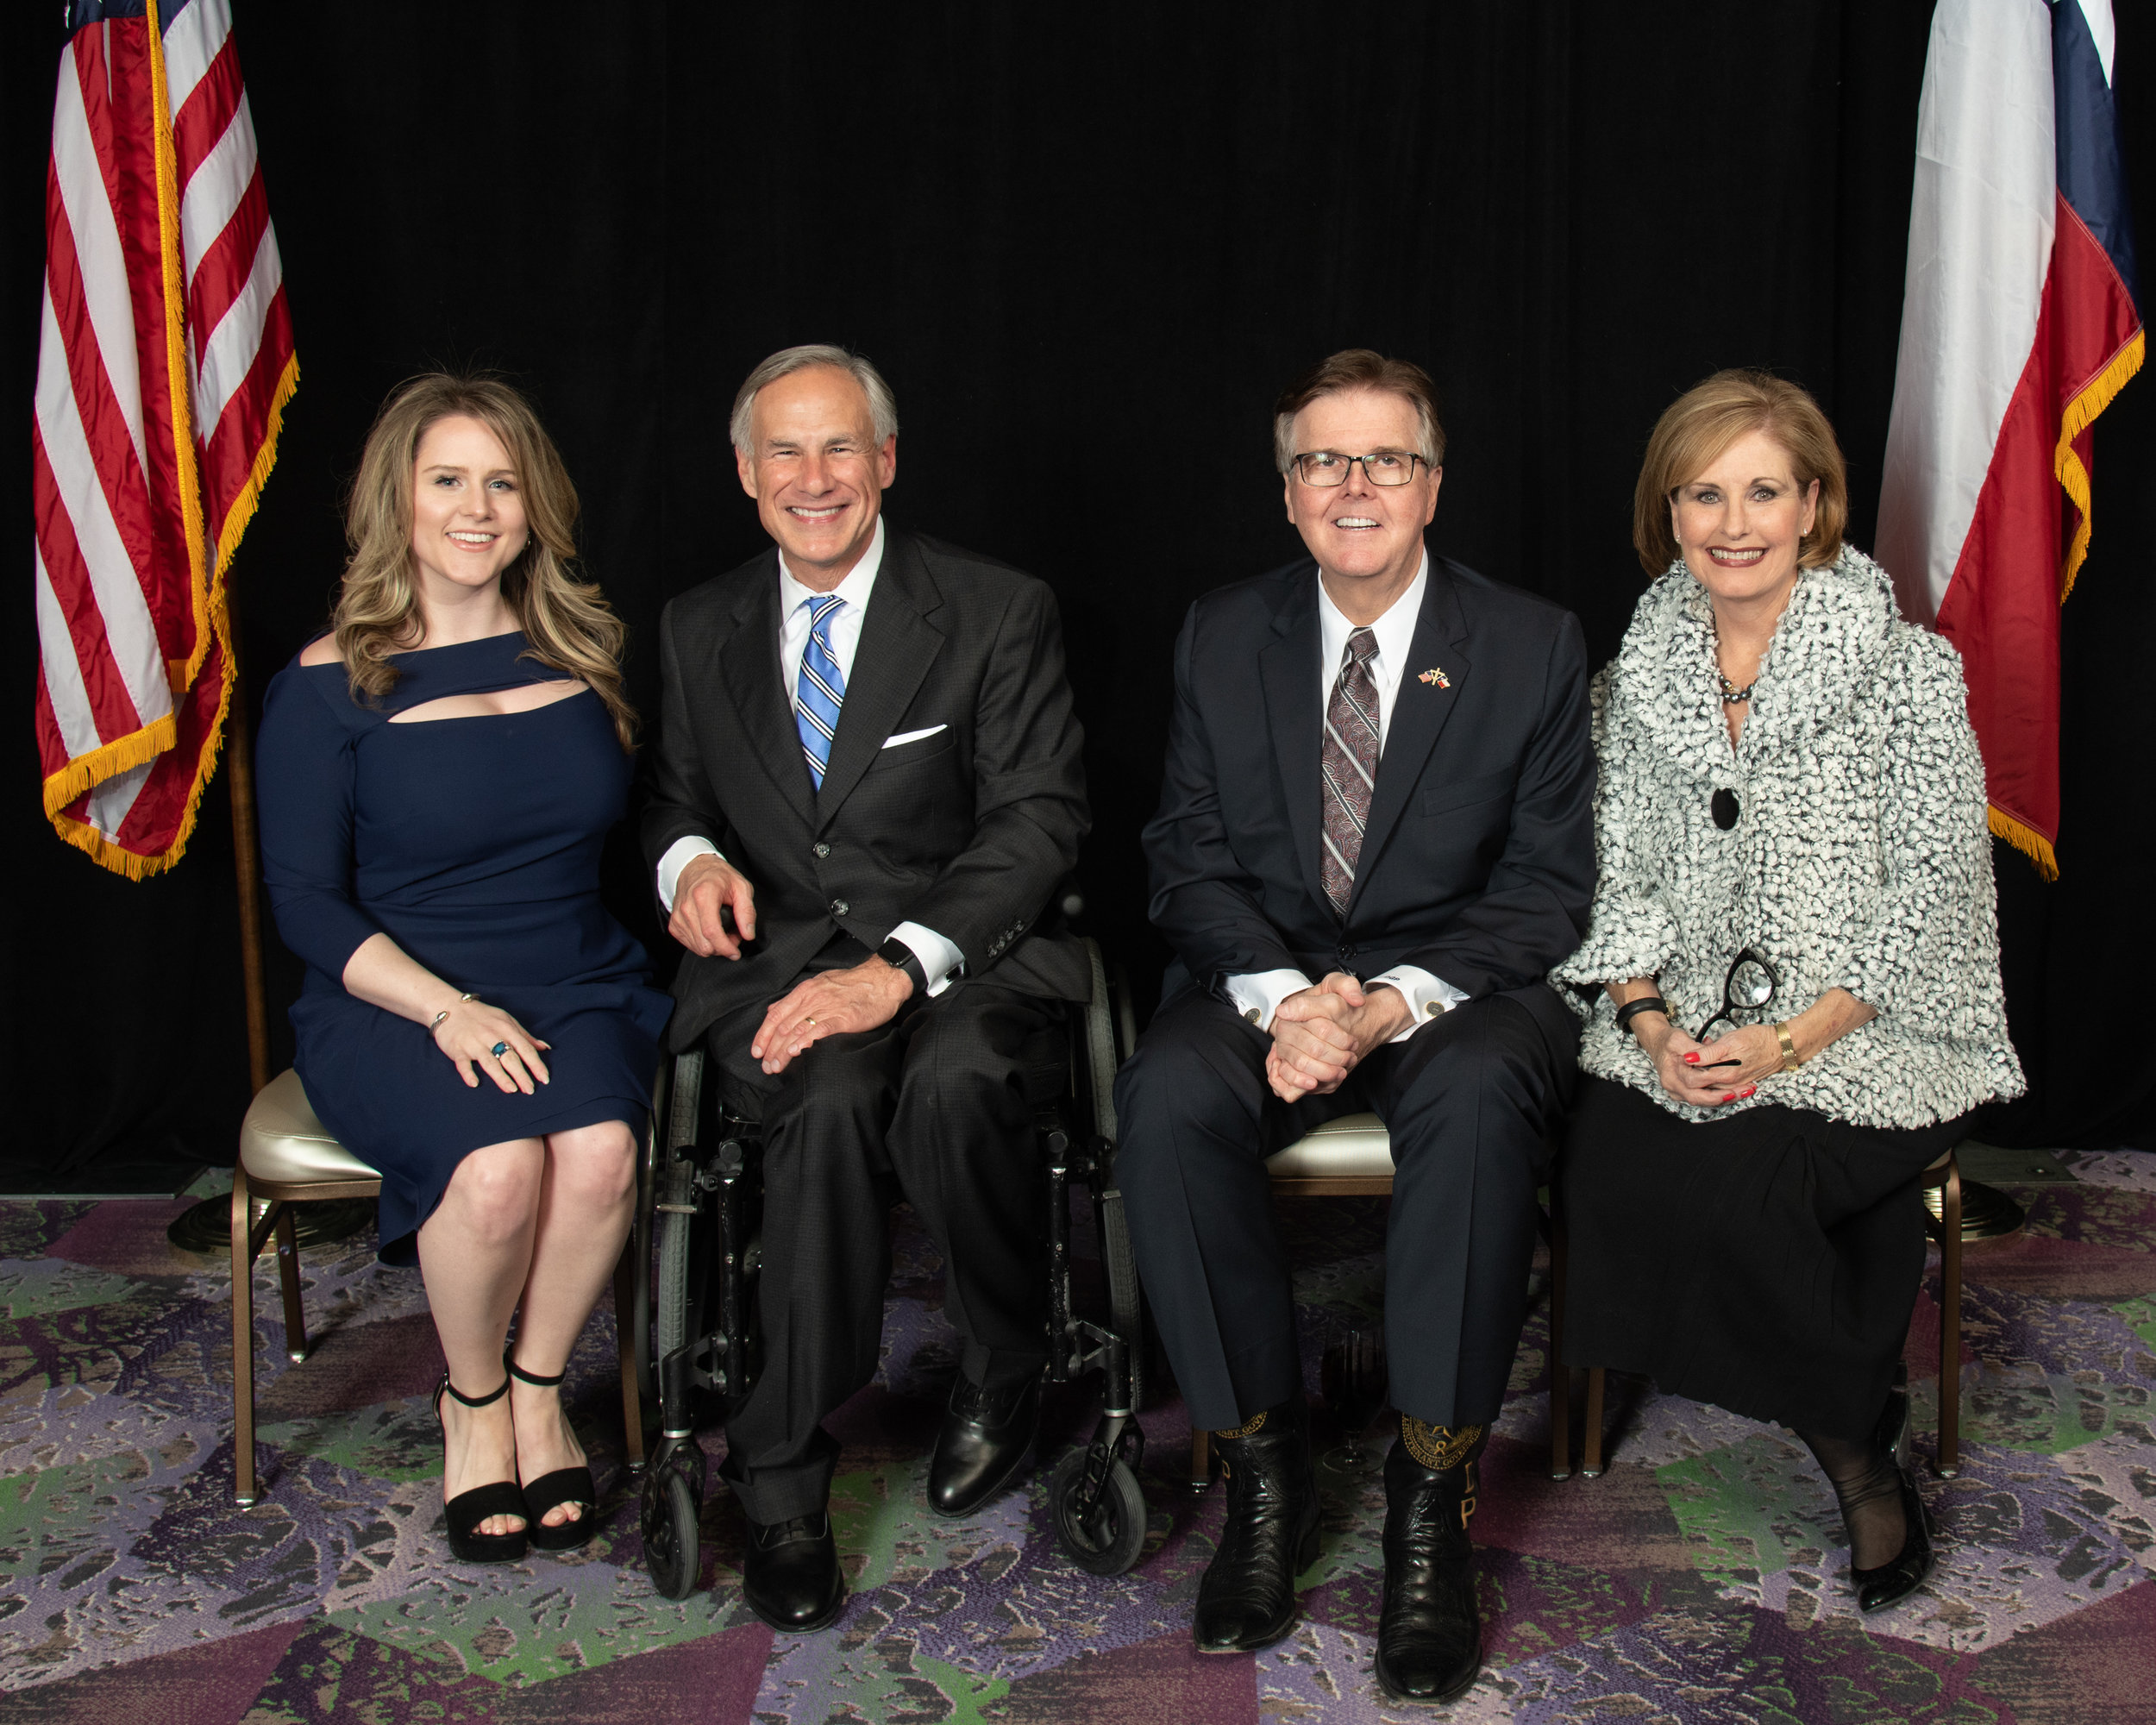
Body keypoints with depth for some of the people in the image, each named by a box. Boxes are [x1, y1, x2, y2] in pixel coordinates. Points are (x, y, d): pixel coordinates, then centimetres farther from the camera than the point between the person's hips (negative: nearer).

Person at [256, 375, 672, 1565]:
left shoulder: (581, 652, 9)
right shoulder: (329, 685, -2)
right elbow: (306, 900, -4)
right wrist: (450, 1011, -17)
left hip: (578, 990, 3)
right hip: (397, 1005, -2)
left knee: (600, 1149, -31)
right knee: (497, 1166, -32)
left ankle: (538, 1389, -3)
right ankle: (471, 1403, -1)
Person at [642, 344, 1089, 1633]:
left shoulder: (999, 615, 1)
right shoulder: (701, 630, 15)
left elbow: (1040, 819, -8)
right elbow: (675, 797, 23)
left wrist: (901, 967, -22)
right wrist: (690, 856, -4)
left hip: (960, 955, -2)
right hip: (775, 954, 2)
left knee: (953, 1083, -36)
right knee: (832, 1100, -33)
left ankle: (1004, 1379, -8)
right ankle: (783, 1479, -21)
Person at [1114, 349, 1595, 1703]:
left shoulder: (1535, 647, 0)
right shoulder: (1223, 638, 7)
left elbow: (1548, 884, -3)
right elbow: (1192, 858, 3)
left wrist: (1393, 1003, -19)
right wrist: (1280, 998, -17)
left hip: (1458, 983, -2)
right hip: (1269, 975, 2)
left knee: (1476, 1098, -36)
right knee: (1167, 1098, -30)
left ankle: (1434, 1491, -22)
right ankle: (1266, 1463, -14)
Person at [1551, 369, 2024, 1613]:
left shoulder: (1907, 671, -5)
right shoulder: (1643, 672, 9)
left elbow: (1930, 900, -8)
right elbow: (1622, 879, 9)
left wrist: (1792, 1042, -18)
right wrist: (1651, 1021, -9)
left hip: (1868, 1033, -4)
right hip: (1688, 1028, 4)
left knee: (1737, 1177, -30)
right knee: (1608, 1161, -24)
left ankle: (1857, 1441, 0)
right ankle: (1856, 1451, -3)